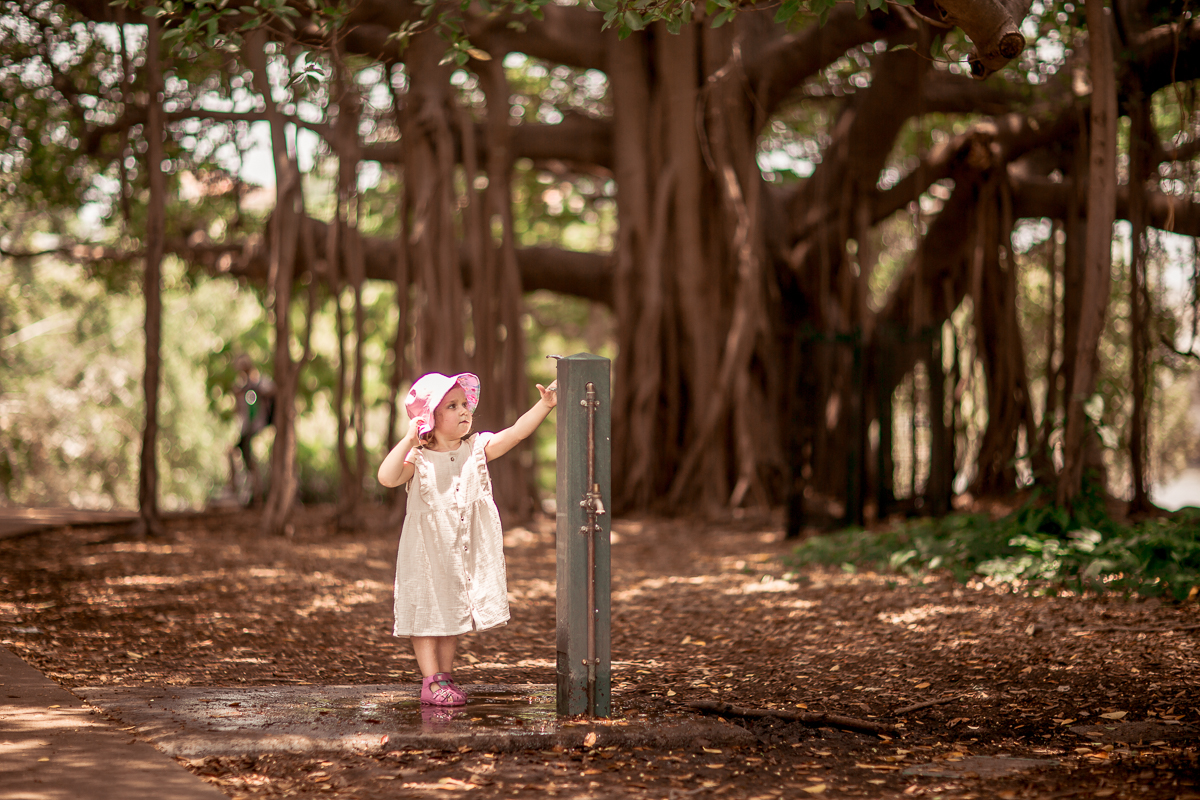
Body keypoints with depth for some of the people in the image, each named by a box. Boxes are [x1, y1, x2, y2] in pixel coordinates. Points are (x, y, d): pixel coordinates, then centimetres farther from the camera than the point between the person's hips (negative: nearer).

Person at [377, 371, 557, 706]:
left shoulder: (476, 448, -1)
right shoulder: (418, 458, -13)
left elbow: (514, 433, -10)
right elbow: (387, 477, -28)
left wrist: (545, 405, -20)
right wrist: (409, 440, -32)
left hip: (469, 552, 4)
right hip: (428, 552, -4)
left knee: (455, 614, 14)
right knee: (427, 614, 3)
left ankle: (446, 674, 26)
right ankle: (431, 681, 10)